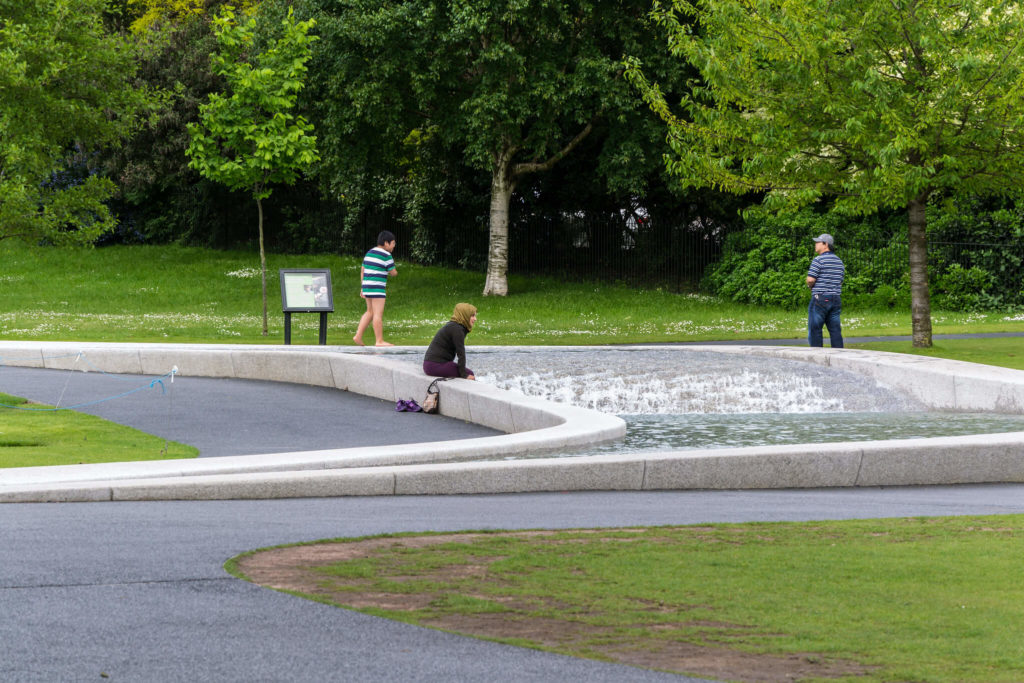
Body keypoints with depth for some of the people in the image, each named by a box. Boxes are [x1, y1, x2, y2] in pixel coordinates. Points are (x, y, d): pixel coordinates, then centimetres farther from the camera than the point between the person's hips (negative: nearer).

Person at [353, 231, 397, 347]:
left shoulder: (369, 253, 14)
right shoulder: (387, 256, -10)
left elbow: (362, 270, 15)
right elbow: (393, 273, -8)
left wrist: (362, 288, 17)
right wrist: (394, 272, 16)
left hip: (367, 285, 8)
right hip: (377, 287, -8)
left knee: (370, 312, 17)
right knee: (378, 314, -5)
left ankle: (358, 336, 10)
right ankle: (379, 341, -5)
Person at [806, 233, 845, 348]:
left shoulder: (819, 260, -10)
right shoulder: (839, 262, 15)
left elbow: (810, 280, -15)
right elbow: (840, 281, 16)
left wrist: (810, 285, 5)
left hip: (820, 299, -7)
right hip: (836, 299, 7)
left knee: (815, 330, -1)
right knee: (835, 330, 5)